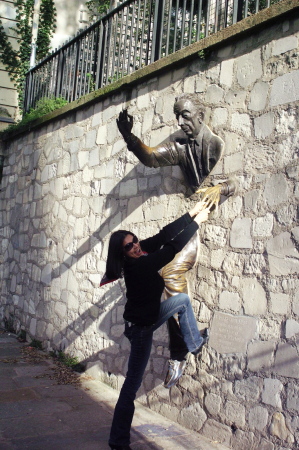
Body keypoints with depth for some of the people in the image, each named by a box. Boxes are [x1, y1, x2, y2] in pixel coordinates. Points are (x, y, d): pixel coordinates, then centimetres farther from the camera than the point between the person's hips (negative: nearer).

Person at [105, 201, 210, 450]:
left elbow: (164, 236, -5)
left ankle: (194, 343, 30)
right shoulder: (139, 266, -30)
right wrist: (197, 222, -18)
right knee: (132, 384, -2)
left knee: (183, 300, 15)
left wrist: (191, 214, -7)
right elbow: (173, 247, -27)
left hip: (148, 316, 9)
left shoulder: (143, 253, -7)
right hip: (141, 327, -9)